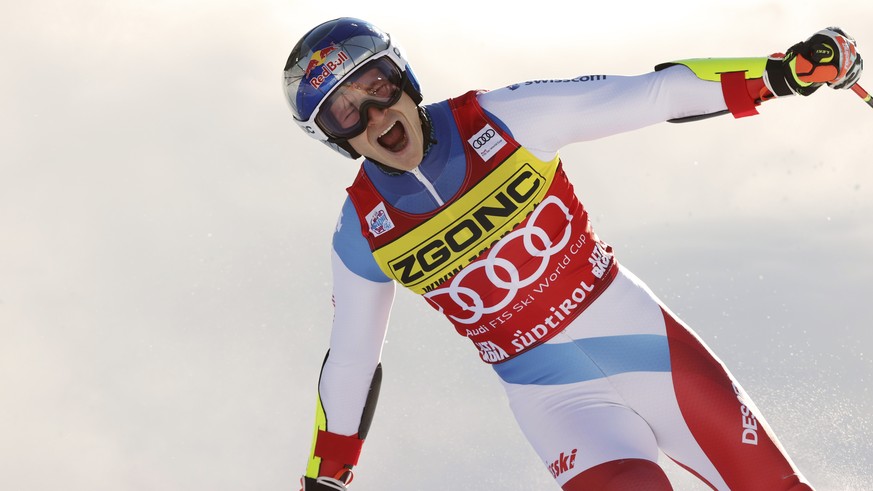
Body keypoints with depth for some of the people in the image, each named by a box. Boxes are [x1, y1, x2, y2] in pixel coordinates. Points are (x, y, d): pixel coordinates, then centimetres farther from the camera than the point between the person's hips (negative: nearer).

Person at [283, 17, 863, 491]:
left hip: (647, 341, 1)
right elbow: (350, 361, 5)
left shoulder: (501, 119, -13)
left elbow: (651, 95, -9)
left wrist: (787, 71, -13)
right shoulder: (362, 234, -9)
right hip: (553, 394, -1)